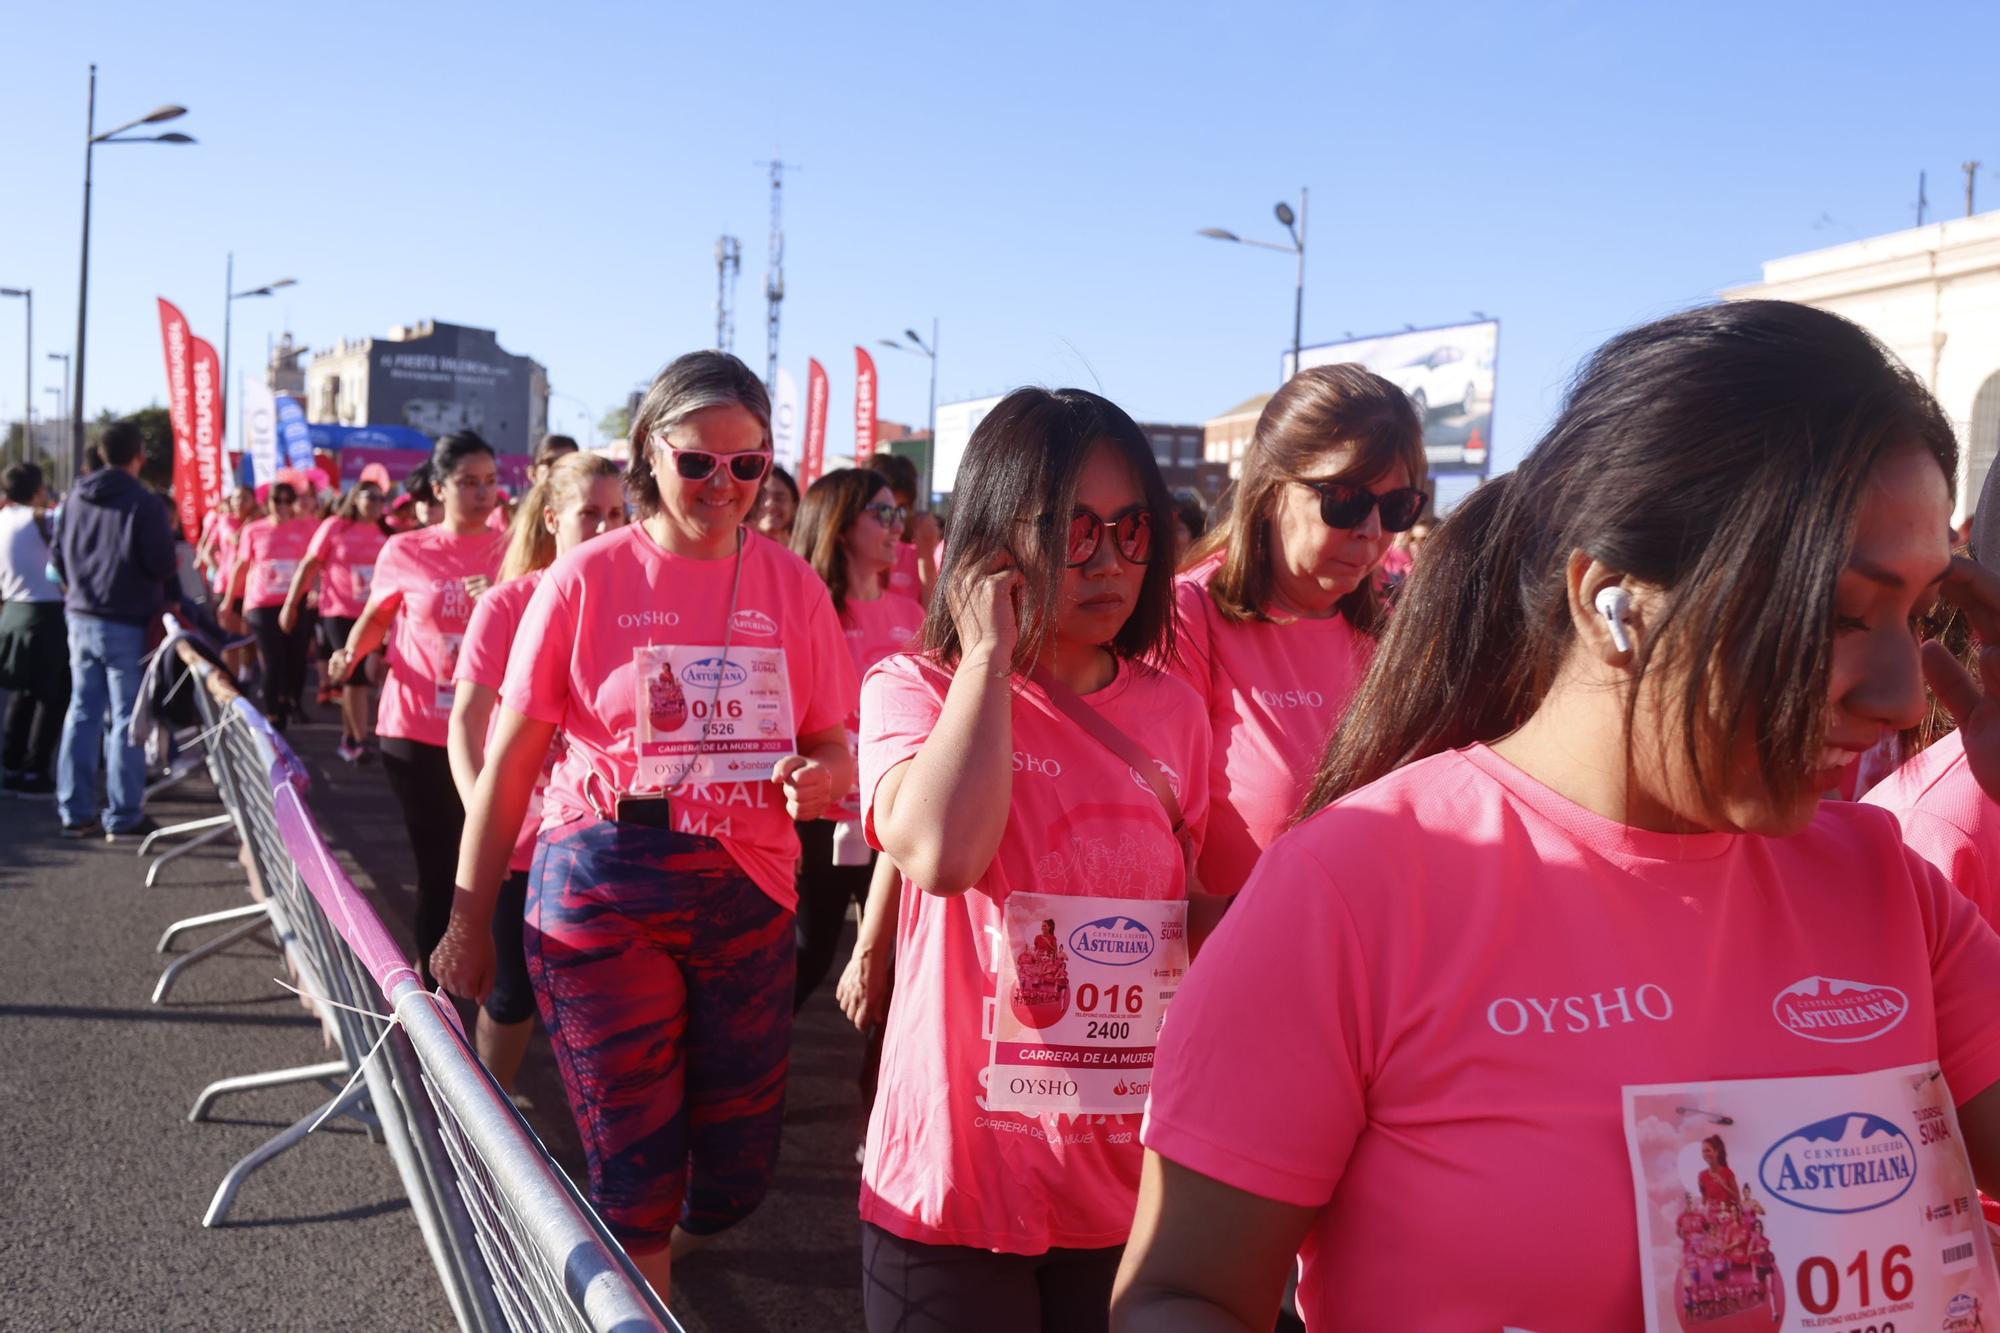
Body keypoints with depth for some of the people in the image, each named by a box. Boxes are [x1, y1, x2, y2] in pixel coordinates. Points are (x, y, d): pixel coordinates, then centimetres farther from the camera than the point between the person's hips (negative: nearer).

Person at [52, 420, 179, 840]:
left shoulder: (75, 498, 7)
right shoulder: (145, 503, -14)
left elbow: (59, 556, 13)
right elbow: (161, 565, -15)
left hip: (81, 619, 6)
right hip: (127, 624, -6)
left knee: (82, 713, 11)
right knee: (126, 718, -1)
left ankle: (76, 811, 13)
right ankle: (123, 816, 2)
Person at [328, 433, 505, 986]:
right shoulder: (405, 552, 1)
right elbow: (377, 615, 15)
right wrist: (350, 653, -3)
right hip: (417, 731, 0)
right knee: (437, 866, 6)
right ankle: (430, 984, 19)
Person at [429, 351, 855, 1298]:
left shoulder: (792, 585, 4)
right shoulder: (586, 579, -3)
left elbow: (833, 744, 10)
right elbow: (510, 758, 0)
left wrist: (821, 776, -15)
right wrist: (469, 918, -1)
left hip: (748, 895, 3)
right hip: (602, 890, -3)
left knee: (736, 1168, 13)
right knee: (634, 1171, 1)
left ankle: (645, 1252, 45)